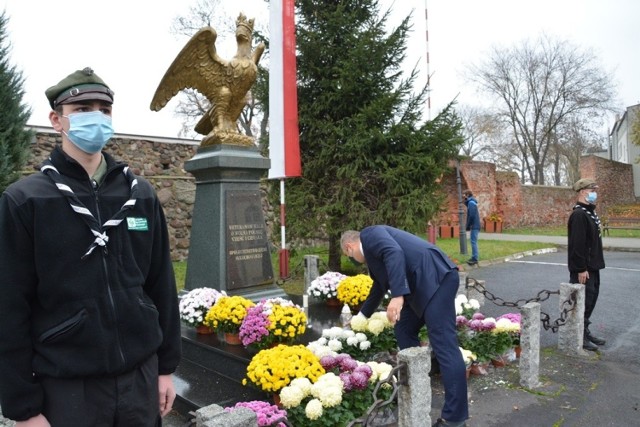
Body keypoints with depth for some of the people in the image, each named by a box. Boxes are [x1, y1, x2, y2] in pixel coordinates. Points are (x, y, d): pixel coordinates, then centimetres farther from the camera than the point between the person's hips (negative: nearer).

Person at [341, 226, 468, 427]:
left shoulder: (369, 234, 1)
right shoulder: (373, 251, 28)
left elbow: (395, 253, -20)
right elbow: (379, 286, 41)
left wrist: (397, 295, -27)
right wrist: (361, 317, 55)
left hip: (437, 278, -10)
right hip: (424, 284, 10)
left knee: (444, 345, -9)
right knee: (403, 329, 19)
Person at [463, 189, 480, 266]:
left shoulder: (471, 203, -14)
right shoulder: (471, 202, 17)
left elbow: (471, 216, -20)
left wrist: (468, 226, -14)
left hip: (474, 226, -10)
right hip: (474, 226, 10)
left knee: (473, 242, -8)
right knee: (473, 242, 13)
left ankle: (475, 259, -7)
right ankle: (474, 257, 18)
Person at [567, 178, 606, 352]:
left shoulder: (590, 212, 14)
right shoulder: (578, 214, -19)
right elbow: (577, 244, -23)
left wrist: (593, 265, 19)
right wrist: (581, 269, -24)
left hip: (593, 266, 10)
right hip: (583, 269, -10)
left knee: (591, 299, 16)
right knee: (583, 301, -3)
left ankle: (585, 331, 27)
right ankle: (579, 337, 7)